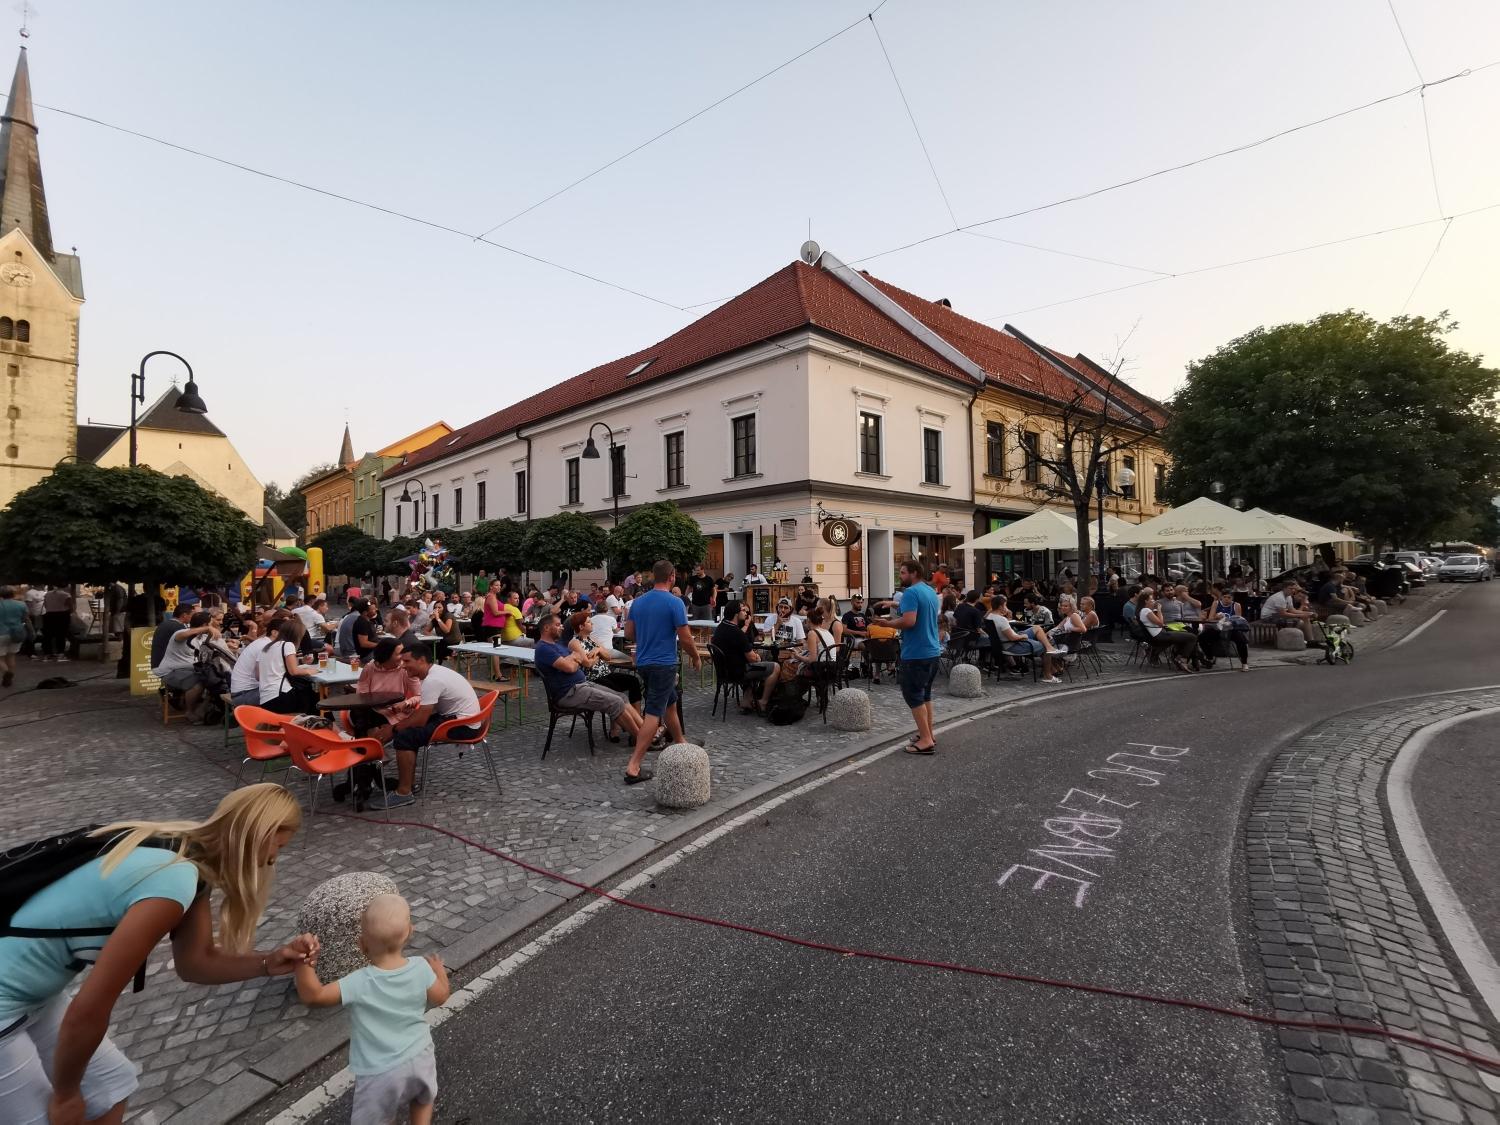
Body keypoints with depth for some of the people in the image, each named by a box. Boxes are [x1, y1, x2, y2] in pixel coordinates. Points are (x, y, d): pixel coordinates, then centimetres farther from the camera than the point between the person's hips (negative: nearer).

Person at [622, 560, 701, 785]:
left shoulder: (638, 602, 5)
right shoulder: (674, 603, -14)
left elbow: (628, 634, 9)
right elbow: (685, 639, -13)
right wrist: (696, 657, 5)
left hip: (643, 662, 7)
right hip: (664, 664, -7)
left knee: (670, 703, 24)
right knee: (654, 714, -6)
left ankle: (680, 744, 39)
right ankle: (633, 767, -9)